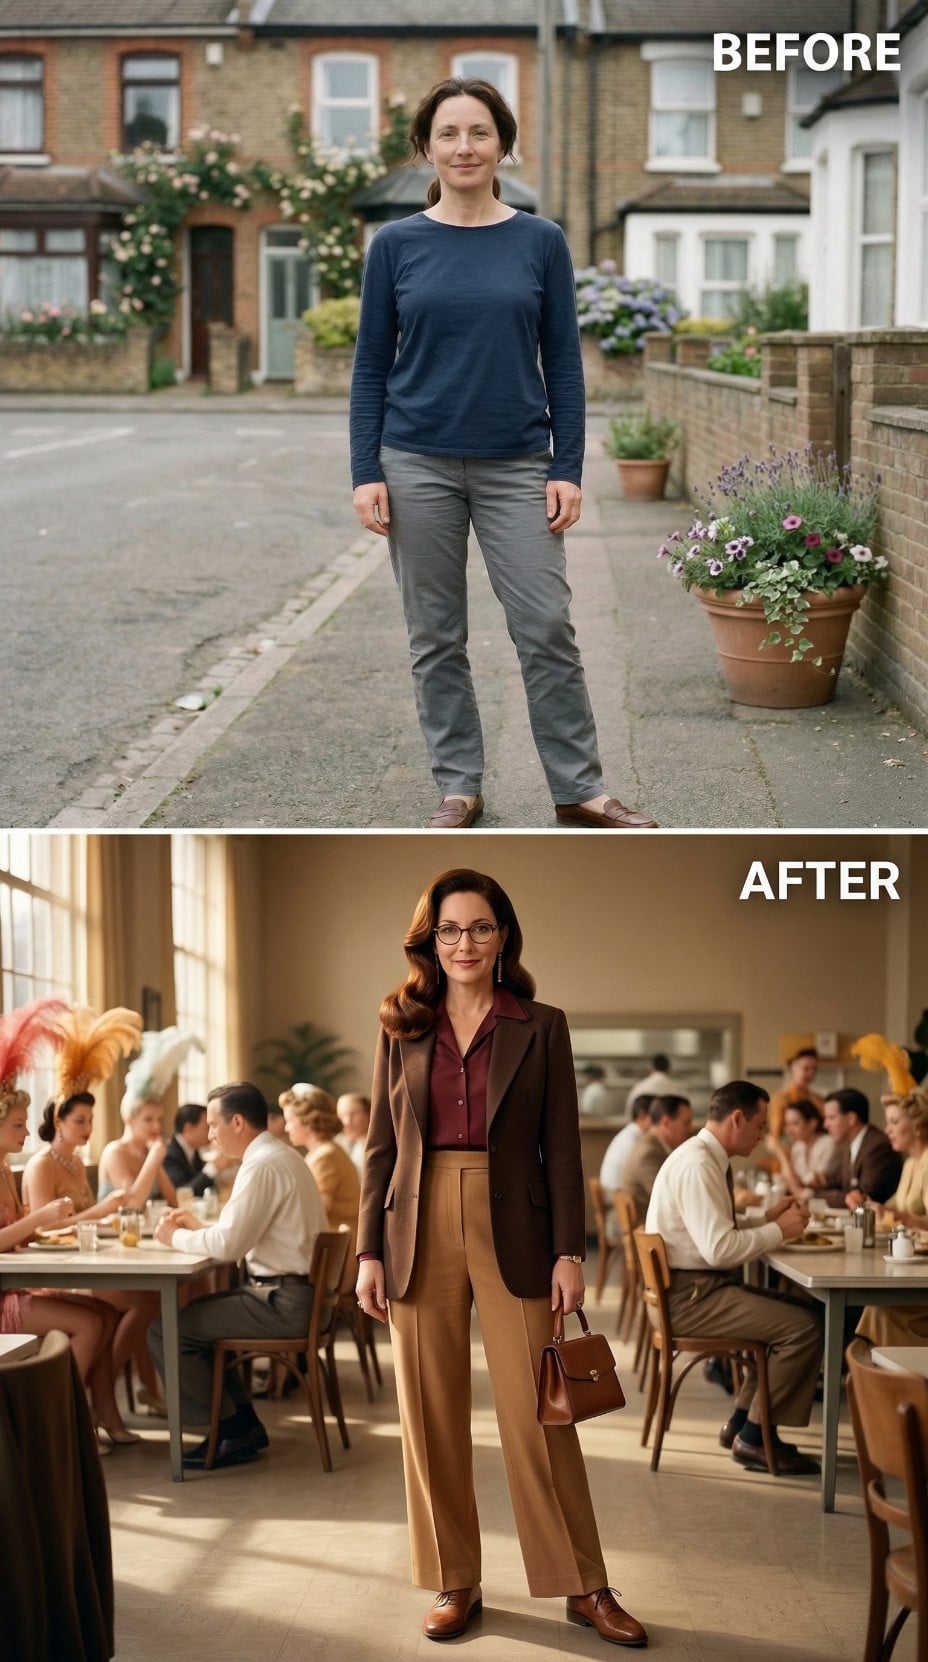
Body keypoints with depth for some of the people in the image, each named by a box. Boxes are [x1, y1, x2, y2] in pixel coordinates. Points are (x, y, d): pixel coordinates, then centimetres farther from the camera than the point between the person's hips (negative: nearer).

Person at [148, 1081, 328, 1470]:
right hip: (294, 1292, 11)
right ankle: (243, 1424, 21)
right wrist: (197, 1226, 15)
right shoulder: (281, 1157, 16)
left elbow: (228, 1245, -21)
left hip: (282, 1303, -11)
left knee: (165, 1332, -8)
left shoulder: (263, 1166, -17)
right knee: (193, 1316, 23)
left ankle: (231, 1431, 3)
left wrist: (177, 1237, -5)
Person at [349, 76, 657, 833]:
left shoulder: (541, 242, 1)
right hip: (419, 466, 0)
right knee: (437, 637, 6)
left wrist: (568, 470, -4)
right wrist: (366, 473, -5)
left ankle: (579, 790, 8)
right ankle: (458, 786, 18)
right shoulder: (395, 245, 1)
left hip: (517, 468, 0)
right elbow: (372, 366, 2)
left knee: (547, 628, -2)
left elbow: (563, 363, 3)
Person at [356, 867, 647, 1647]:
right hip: (421, 1232, 2)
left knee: (536, 1414, -1)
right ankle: (455, 1583, 16)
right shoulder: (402, 1028, 7)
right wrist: (369, 1251, 2)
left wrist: (569, 1251, -5)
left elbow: (562, 1145, 2)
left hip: (513, 1231, -2)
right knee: (431, 1416, 5)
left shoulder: (541, 1026, 3)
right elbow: (381, 1146, 8)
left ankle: (584, 1587, 8)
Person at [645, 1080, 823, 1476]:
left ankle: (741, 1422, 14)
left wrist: (768, 1219, 6)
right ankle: (754, 1438, -5)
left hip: (702, 1287, 11)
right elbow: (720, 1249, -26)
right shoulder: (697, 1166, -20)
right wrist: (779, 1230, -14)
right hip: (689, 1296, -11)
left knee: (801, 1312, 13)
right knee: (804, 1327, -16)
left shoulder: (707, 1159, 13)